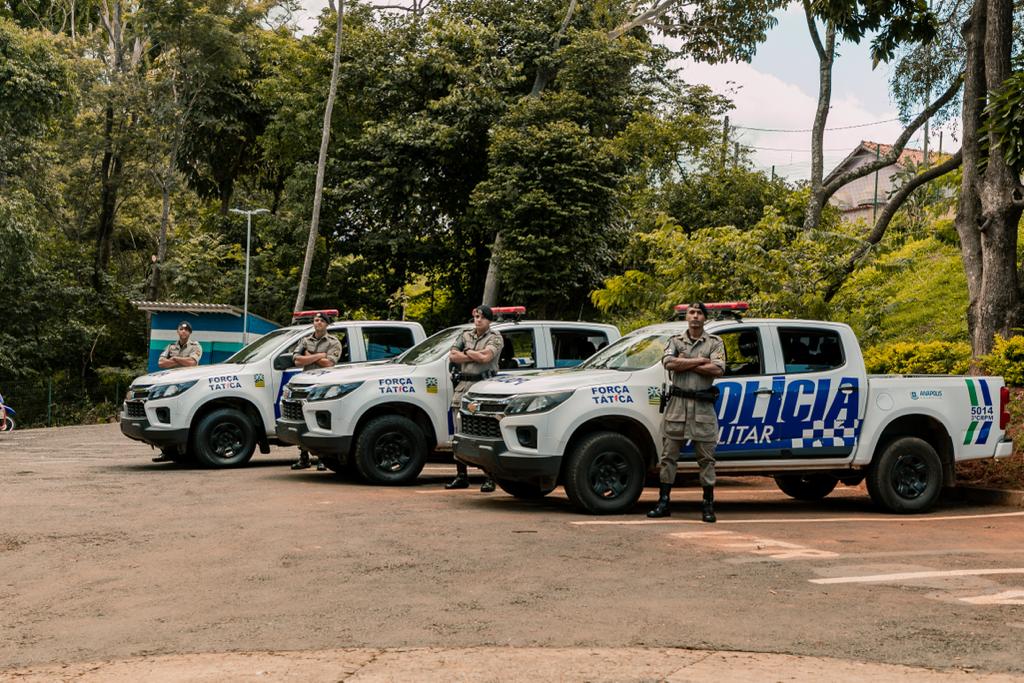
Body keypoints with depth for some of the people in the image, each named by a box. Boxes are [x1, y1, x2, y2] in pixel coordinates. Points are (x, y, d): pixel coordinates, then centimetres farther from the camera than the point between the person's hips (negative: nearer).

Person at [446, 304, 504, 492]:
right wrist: (475, 356, -4)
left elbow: (486, 357, -15)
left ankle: (490, 478, -6)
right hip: (463, 385, 6)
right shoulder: (465, 335, 18)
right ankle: (461, 476, 14)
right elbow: (452, 356, 5)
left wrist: (465, 352, -1)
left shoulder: (495, 337, 2)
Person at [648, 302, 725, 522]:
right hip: (677, 404, 1)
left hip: (703, 406, -1)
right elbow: (669, 363, -9)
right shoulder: (675, 341, 11)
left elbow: (718, 369, -10)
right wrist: (700, 361, -9)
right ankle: (663, 503, 8)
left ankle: (708, 506, 9)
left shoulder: (714, 343, 7)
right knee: (669, 455, 2)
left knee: (706, 458, 2)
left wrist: (685, 363, -8)